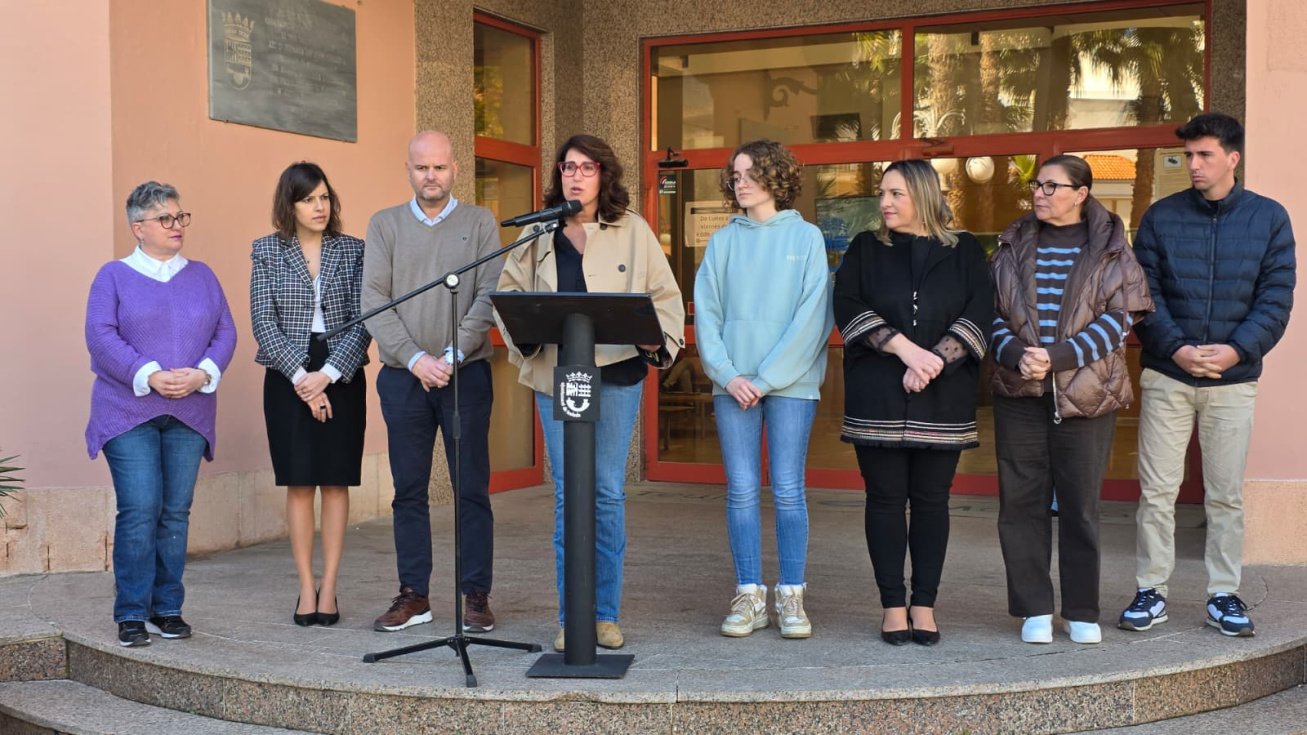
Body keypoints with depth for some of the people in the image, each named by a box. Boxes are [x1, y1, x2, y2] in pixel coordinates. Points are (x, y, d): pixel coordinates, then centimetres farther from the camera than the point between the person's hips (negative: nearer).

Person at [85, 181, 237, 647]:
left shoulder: (202, 276, 16)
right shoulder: (114, 276, 6)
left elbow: (225, 333, 9)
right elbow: (101, 337, -5)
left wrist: (202, 374, -10)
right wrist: (150, 376, -16)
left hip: (189, 415, 3)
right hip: (129, 413, -3)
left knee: (176, 512, 3)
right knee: (140, 510, -11)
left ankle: (167, 609, 12)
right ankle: (132, 614, -2)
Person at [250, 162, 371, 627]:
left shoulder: (353, 251, 4)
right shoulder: (268, 251, 4)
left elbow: (362, 320, -3)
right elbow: (263, 321, -3)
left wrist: (328, 374, -14)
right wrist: (300, 377, -13)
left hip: (341, 376, 0)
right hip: (288, 377, 0)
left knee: (336, 482, 2)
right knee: (299, 484, 2)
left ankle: (328, 589, 9)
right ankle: (306, 589, 10)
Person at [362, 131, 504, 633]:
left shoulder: (480, 223, 5)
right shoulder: (384, 225, 8)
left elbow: (489, 296, -4)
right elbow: (374, 300, 0)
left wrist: (452, 356, -14)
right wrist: (415, 359, -12)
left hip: (466, 374, -1)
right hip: (403, 376, 2)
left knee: (472, 490, 1)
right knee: (408, 491, 6)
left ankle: (476, 596, 8)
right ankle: (413, 596, 15)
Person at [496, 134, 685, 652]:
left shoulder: (633, 231, 7)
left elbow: (664, 294, 7)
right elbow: (508, 291, 11)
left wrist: (660, 339, -11)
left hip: (617, 373, -1)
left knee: (609, 491, 2)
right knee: (567, 494, 1)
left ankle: (606, 614, 11)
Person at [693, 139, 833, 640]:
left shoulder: (806, 237, 3)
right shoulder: (722, 242, 11)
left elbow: (812, 317, -5)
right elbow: (705, 314, 6)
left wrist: (766, 378, -10)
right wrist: (728, 374, -8)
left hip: (790, 382, -2)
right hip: (733, 384, 2)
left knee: (788, 490, -1)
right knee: (741, 491, 3)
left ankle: (791, 598, 8)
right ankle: (748, 597, 10)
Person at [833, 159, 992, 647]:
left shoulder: (964, 252, 8)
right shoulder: (865, 250, 10)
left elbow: (979, 315, -3)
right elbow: (847, 307, -3)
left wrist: (933, 361, -15)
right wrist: (905, 348, -15)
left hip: (943, 401, 0)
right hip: (877, 400, 0)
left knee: (931, 500, 3)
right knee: (885, 499, 2)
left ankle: (924, 605, 11)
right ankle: (892, 606, 9)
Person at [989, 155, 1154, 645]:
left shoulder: (1110, 250, 3)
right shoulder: (1014, 246, 11)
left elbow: (1118, 318, -5)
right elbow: (992, 311, 7)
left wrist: (1057, 357, -15)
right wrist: (1015, 355, -12)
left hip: (1085, 393, -2)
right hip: (1019, 393, 2)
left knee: (1080, 503, 3)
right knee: (1022, 501, 1)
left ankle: (1082, 612, 14)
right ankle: (1034, 609, 12)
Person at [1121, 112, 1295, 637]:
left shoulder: (1269, 218, 4)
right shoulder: (1161, 216, 4)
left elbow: (1276, 298, -1)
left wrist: (1237, 349, -16)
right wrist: (1176, 348, -15)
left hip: (1234, 380, 0)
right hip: (1167, 377, 0)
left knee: (1226, 495, 7)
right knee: (1157, 491, 1)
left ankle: (1225, 595, 17)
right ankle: (1151, 592, 11)